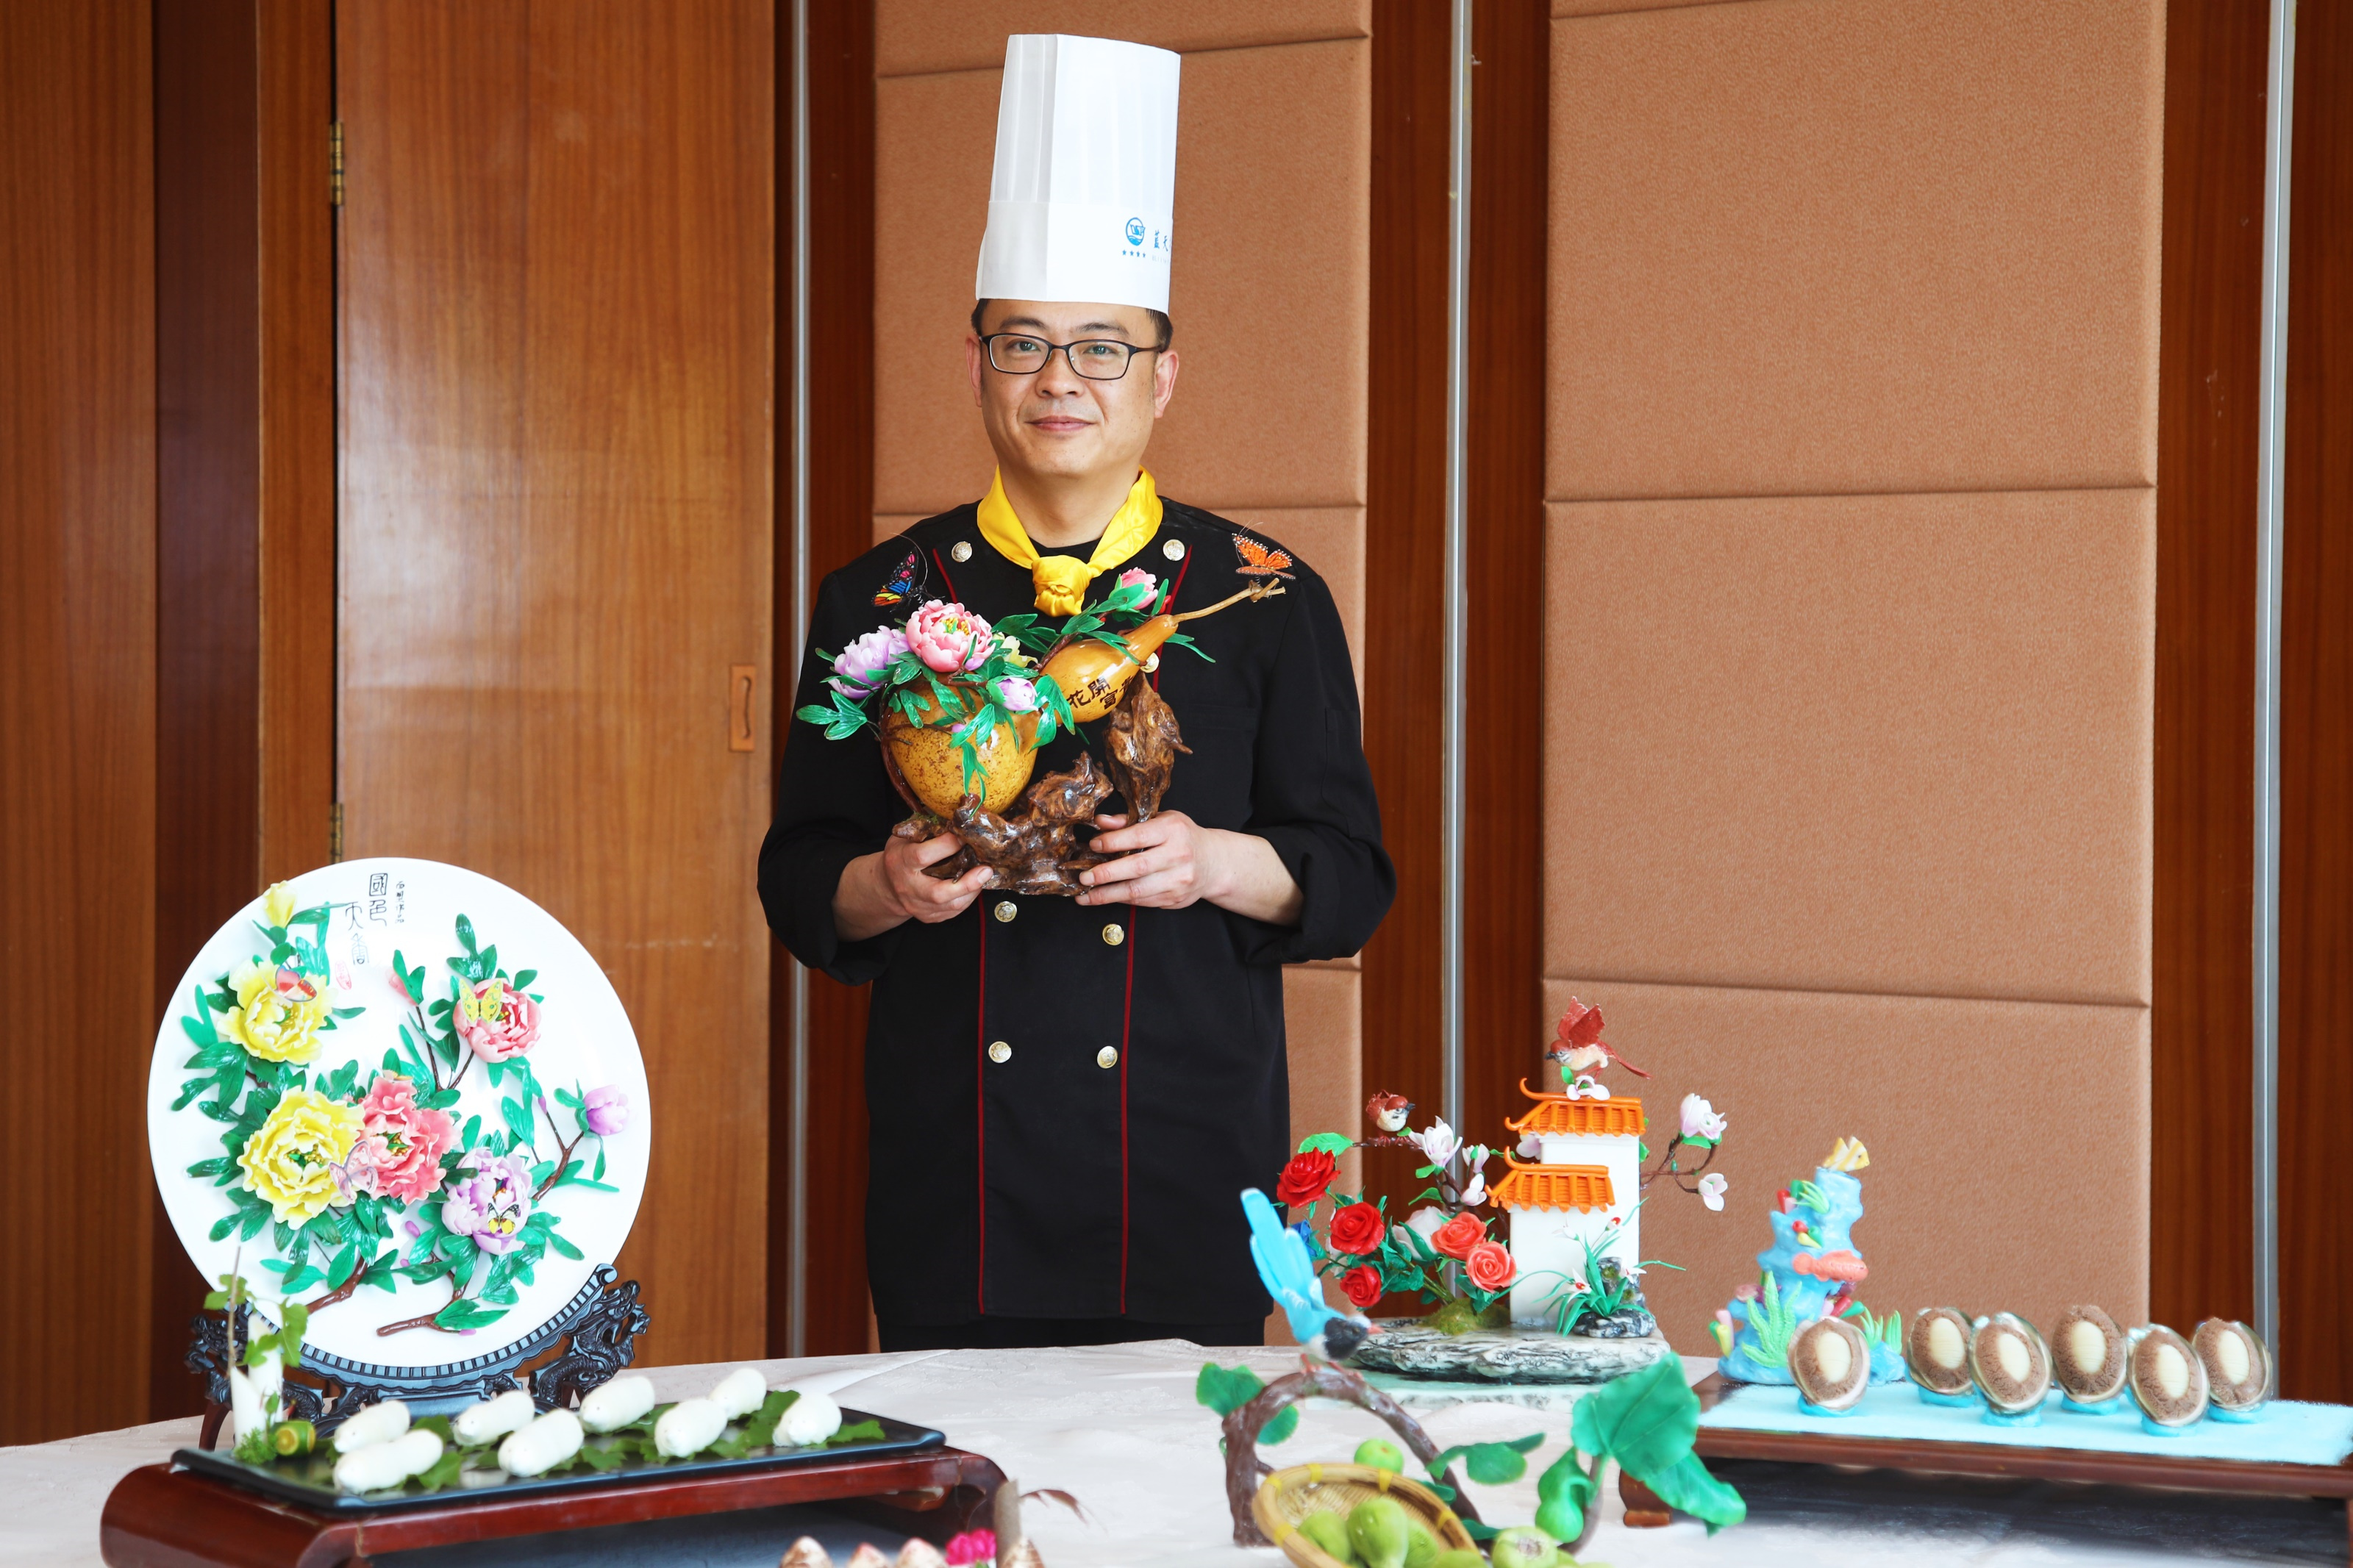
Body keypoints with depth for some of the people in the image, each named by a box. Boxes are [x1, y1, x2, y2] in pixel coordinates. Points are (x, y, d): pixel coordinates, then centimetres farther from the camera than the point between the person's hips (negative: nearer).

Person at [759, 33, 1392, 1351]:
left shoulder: (1264, 599, 5)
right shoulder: (883, 602, 6)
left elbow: (1353, 877, 4)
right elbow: (798, 881, 8)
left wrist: (1219, 865, -15)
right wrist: (885, 888, -13)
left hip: (1188, 1163, 0)